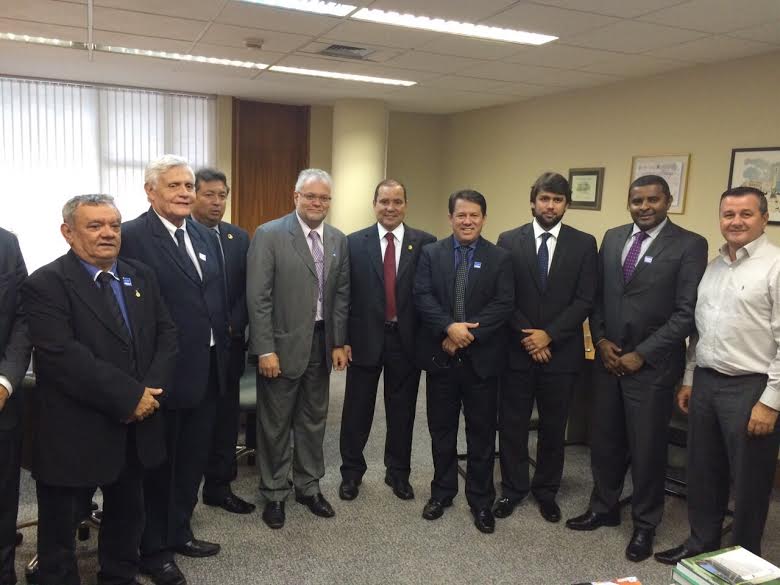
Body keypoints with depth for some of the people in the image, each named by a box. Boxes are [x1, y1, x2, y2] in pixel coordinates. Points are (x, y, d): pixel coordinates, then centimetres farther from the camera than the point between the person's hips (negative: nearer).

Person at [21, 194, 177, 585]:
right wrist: (129, 396, -22)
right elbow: (62, 356, -23)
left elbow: (166, 334, 5)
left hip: (135, 427, 6)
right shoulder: (45, 285, -12)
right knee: (59, 528, 13)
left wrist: (152, 390, -12)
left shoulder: (142, 277, 8)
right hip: (73, 434, -5)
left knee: (128, 515, 21)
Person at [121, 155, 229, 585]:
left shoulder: (204, 236, 9)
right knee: (158, 465, 11)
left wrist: (222, 352, 12)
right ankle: (153, 549, 30)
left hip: (207, 370, 7)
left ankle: (178, 531, 40)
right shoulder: (131, 236, -14)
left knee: (193, 459, 20)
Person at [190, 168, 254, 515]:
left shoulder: (239, 238, 9)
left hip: (228, 343, 5)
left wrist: (233, 325, -5)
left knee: (225, 418, 11)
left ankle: (219, 486, 24)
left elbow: (247, 289, 7)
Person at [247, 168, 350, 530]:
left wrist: (339, 343, 5)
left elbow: (341, 295, 9)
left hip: (321, 343, 5)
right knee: (275, 424, 8)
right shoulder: (269, 235, -10)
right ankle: (274, 493, 25)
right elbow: (258, 297, -13)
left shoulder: (338, 241, 6)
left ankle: (309, 486, 33)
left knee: (313, 419, 16)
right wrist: (265, 349, -16)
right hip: (282, 344, -5)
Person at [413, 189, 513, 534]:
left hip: (482, 358, -1)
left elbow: (504, 304, -9)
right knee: (441, 430, 14)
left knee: (482, 433, 9)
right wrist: (450, 328, -22)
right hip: (440, 355, 1)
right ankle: (442, 491, 32)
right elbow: (422, 296, -7)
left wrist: (469, 333, -18)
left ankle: (481, 501, 25)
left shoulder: (499, 258, 1)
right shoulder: (431, 253, 3)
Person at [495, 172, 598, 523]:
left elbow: (585, 300, -5)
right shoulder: (509, 241, 0)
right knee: (512, 424, 9)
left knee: (554, 426, 12)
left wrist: (548, 334, -14)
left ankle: (546, 490, 29)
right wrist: (526, 334, -12)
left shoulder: (584, 244, 1)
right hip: (516, 349, 0)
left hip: (561, 351, 0)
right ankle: (513, 488, 26)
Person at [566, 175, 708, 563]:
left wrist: (641, 354, -14)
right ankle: (604, 508, 34)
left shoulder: (689, 245, -8)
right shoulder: (612, 238, 8)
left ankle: (645, 525, 26)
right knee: (604, 440, 14)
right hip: (608, 359, 5)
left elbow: (687, 312, -12)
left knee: (647, 447, 7)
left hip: (652, 364, -4)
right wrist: (601, 340, -3)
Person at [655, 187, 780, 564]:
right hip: (706, 382, 7)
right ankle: (701, 544, 35)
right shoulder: (713, 266, 11)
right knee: (703, 472, 17)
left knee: (748, 481, 10)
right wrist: (689, 380, 16)